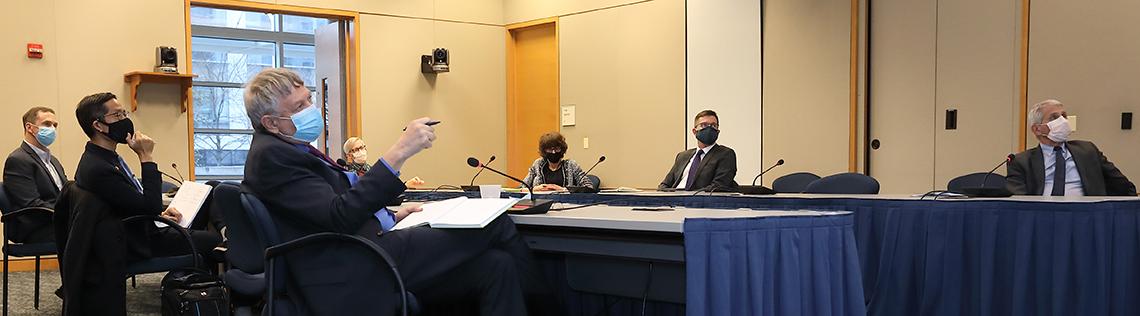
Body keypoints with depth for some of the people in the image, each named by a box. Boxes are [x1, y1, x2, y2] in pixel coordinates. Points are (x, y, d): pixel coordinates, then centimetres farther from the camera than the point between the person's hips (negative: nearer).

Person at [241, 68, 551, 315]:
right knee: (495, 226, -6)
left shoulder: (288, 148, 19)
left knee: (496, 265, -5)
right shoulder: (270, 156, -13)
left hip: (357, 261, 10)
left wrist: (391, 216, 14)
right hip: (354, 278, -10)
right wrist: (398, 153, -26)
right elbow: (339, 217, -24)